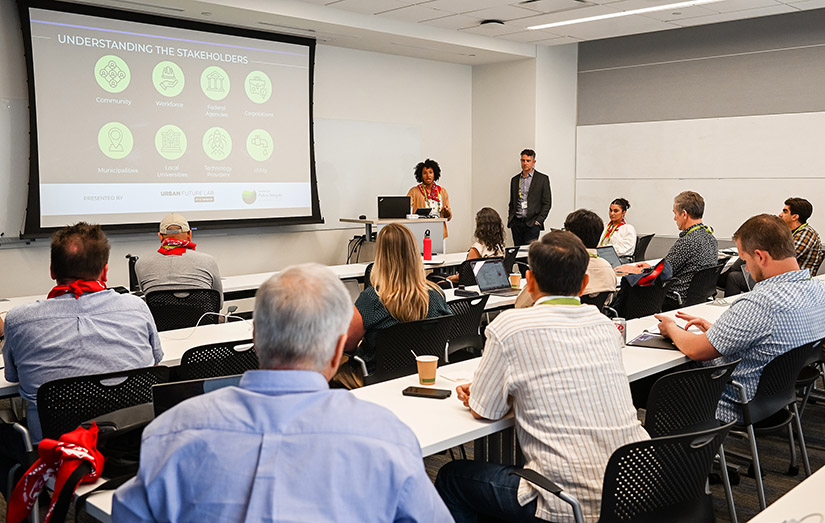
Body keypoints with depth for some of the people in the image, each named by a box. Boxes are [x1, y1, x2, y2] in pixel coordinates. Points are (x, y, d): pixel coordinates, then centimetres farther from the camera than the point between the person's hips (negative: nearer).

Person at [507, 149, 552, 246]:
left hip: (532, 223, -4)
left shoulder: (543, 179, 3)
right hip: (516, 223, 4)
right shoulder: (515, 180, 15)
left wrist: (538, 220, -8)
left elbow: (547, 203, 1)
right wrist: (510, 220, 8)